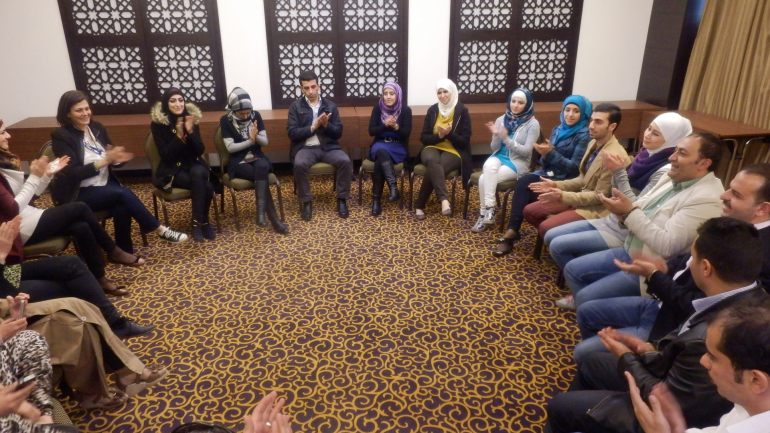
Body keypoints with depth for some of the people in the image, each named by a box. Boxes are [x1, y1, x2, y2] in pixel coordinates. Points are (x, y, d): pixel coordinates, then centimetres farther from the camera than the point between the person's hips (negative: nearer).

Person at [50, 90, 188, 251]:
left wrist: (116, 158, -13)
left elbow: (110, 159, 13)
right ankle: (160, 230, -20)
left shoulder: (97, 127, 6)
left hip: (105, 186, 5)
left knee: (122, 207, -28)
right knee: (123, 193, -29)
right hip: (79, 194, -5)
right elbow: (73, 173, -19)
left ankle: (124, 252, -14)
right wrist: (104, 160, -27)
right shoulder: (61, 136, -11)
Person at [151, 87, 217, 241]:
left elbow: (200, 151, -4)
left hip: (193, 165, 3)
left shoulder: (191, 118, 1)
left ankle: (198, 222, -20)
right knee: (205, 186, -30)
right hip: (172, 170, -3)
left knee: (198, 173, -34)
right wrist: (179, 136, -25)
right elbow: (165, 155, -14)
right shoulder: (158, 123, -9)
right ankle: (203, 222, -14)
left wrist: (190, 131, -20)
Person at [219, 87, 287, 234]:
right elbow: (230, 147, -9)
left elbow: (265, 141, 3)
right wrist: (250, 140, -15)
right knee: (262, 176, -31)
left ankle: (261, 212, -36)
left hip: (257, 157, 2)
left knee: (262, 168, -35)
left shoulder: (255, 115, 4)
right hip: (238, 162, -2)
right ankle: (274, 220, -30)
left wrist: (256, 136, -18)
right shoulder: (226, 120, -3)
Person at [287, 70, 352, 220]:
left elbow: (338, 132, 6)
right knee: (299, 164, -34)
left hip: (328, 146, 2)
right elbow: (292, 133, -4)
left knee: (346, 161, -26)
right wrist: (313, 126, -13)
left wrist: (326, 124, -14)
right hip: (306, 148, -2)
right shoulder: (295, 106, 4)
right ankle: (306, 201, -14)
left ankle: (342, 199, -10)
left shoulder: (330, 105, 9)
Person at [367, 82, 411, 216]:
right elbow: (371, 131, -3)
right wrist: (385, 124, -20)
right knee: (382, 152, -36)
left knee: (379, 162, -32)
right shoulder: (378, 107, 2)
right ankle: (394, 187, -46)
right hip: (380, 145, 2)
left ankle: (376, 199, -30)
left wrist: (396, 127, -27)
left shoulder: (405, 110, -3)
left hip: (398, 147, -2)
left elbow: (406, 134, -7)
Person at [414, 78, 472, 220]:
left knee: (432, 169, -34)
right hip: (433, 147, 2)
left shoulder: (462, 111, -3)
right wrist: (439, 135, -14)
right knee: (432, 161, -36)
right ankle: (444, 199, -50)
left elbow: (465, 141, -5)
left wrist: (449, 134, -21)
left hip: (453, 151, -2)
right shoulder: (432, 110, 6)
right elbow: (424, 138, 4)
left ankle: (420, 205, -29)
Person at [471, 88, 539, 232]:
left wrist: (506, 139, -22)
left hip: (518, 163, -4)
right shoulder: (501, 120, 5)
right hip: (499, 157, 4)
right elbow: (494, 148, 6)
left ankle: (484, 214, -15)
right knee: (489, 166, -33)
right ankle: (489, 208, -28)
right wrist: (496, 135, -15)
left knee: (484, 178, -27)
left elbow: (526, 151, -13)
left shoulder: (532, 124, -6)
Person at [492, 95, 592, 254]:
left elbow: (575, 168, -15)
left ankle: (512, 231, -16)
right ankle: (513, 230, -26)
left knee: (524, 186, -26)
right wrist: (544, 153, -11)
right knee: (523, 182, -25)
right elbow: (546, 162, 13)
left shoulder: (584, 136, -9)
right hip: (548, 173, 6)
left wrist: (551, 153, -22)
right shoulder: (558, 130, 12)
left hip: (565, 181, -6)